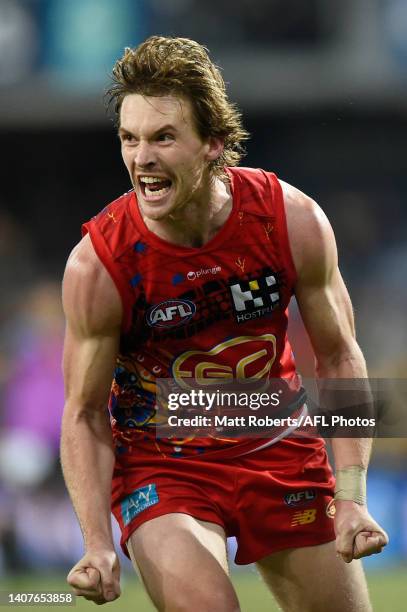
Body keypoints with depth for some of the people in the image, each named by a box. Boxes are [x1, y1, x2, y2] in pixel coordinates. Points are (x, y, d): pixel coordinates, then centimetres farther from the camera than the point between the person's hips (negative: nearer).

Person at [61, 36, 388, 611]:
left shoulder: (294, 220, -15)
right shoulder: (96, 264, -21)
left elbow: (338, 358, -3)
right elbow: (84, 414, -11)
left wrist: (352, 500, -10)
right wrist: (98, 546, -21)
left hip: (280, 454, 3)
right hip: (160, 467, -3)